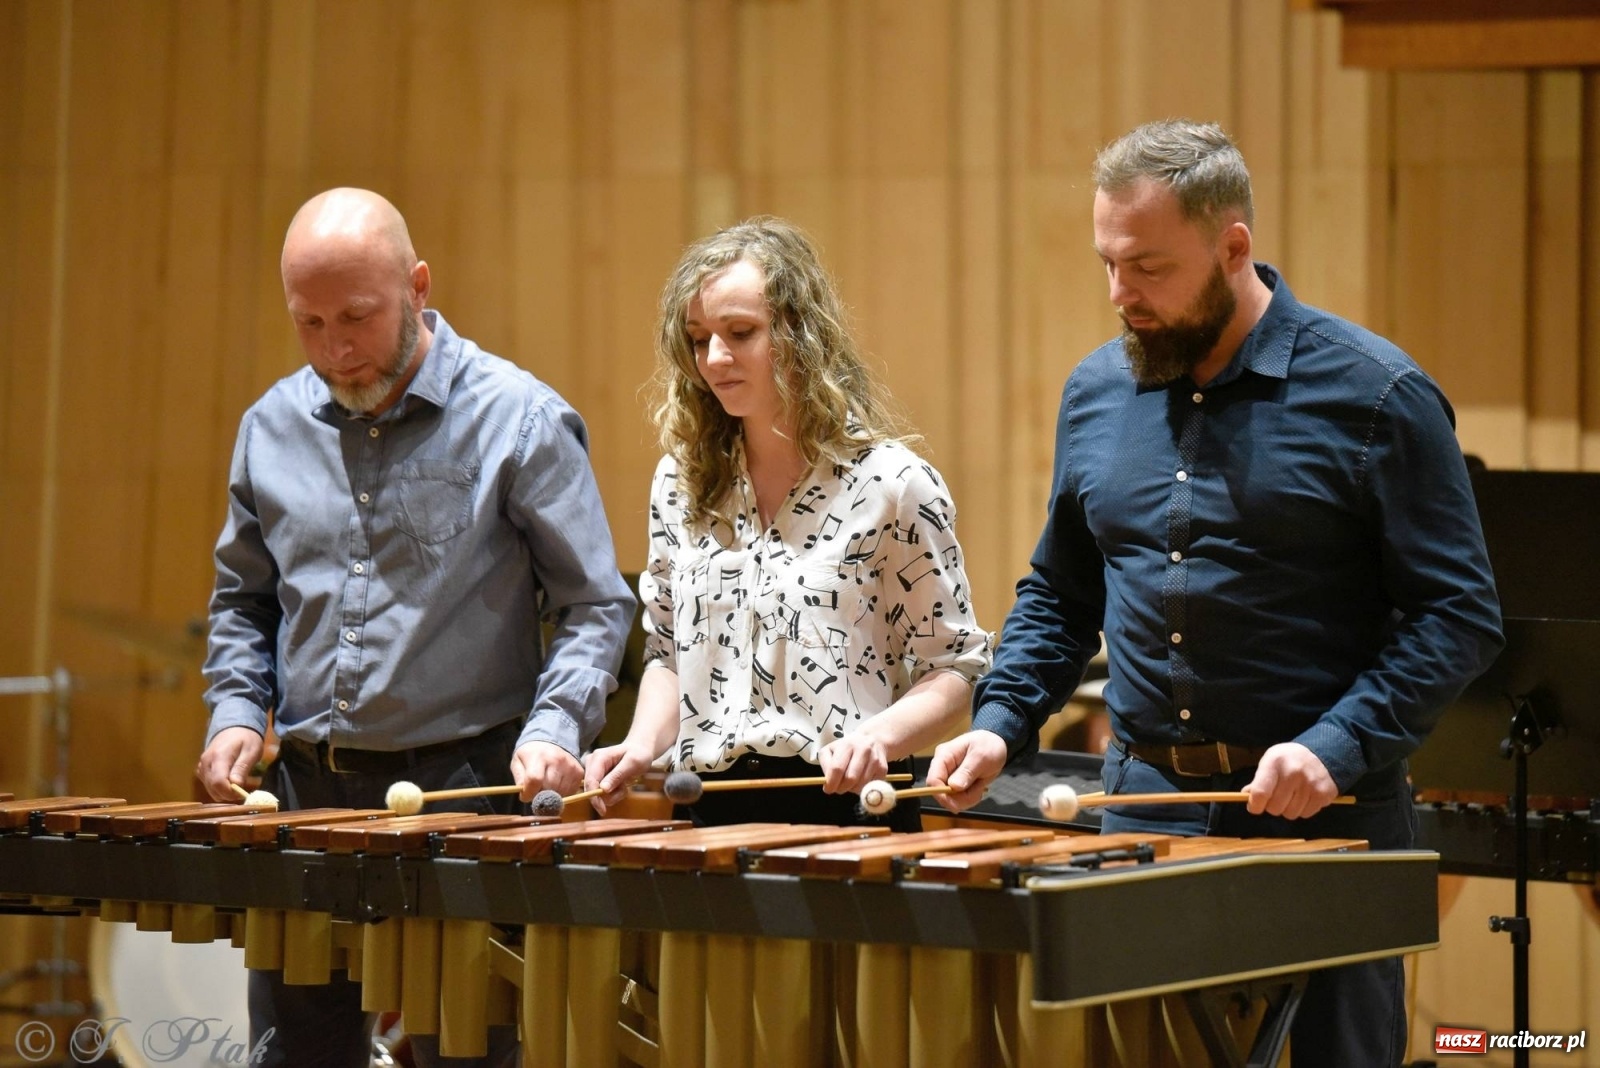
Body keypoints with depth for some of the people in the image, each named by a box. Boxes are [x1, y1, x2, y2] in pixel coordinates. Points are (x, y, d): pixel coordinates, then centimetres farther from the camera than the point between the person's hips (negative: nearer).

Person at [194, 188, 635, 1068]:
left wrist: (557, 725, -18)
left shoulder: (520, 421, -5)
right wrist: (235, 710, 4)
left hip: (465, 788, -4)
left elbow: (593, 605, -3)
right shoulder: (271, 427, 9)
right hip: (305, 792, 4)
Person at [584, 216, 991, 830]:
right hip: (711, 816, 4)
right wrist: (642, 745, 0)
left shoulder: (891, 484, -5)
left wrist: (878, 734, -22)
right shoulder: (679, 485, 10)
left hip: (847, 810, -4)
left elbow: (956, 672, -4)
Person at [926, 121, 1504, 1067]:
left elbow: (1459, 616, -8)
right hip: (1144, 807, 4)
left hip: (1321, 821, -4)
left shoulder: (1377, 396, -7)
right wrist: (999, 725, 3)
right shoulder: (1097, 393, 9)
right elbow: (1058, 596, 19)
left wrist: (1338, 748, -19)